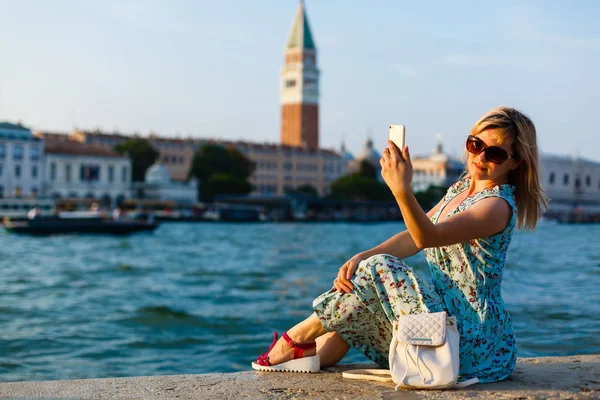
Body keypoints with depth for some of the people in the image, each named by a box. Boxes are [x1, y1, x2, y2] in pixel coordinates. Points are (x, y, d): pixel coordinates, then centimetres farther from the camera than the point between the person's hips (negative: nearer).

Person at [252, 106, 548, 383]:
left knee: (379, 269, -18)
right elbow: (413, 238, 7)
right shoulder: (462, 187, 12)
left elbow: (427, 237, -30)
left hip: (471, 334, -9)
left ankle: (298, 338, -3)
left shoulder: (498, 205, -16)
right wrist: (361, 258, -8)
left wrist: (402, 190, -45)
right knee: (363, 269, 7)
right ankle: (318, 354, -4)